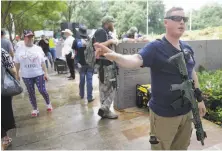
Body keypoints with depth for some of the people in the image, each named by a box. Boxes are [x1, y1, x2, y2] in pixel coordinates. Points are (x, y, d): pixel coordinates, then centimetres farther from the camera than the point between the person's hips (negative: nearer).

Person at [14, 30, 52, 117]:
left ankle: (48, 103, 27)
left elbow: (42, 62, -1)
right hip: (26, 76, 2)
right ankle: (35, 109, 26)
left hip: (39, 74, -1)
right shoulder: (20, 50, 1)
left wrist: (45, 73, -6)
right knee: (31, 93, 10)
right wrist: (17, 74, 6)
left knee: (42, 91, -1)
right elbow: (17, 63, 7)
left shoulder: (38, 48, 0)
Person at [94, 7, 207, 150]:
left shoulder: (188, 49, 3)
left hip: (186, 111, 7)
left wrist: (199, 98, 16)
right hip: (164, 113, -6)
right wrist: (115, 55, -54)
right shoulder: (155, 47, -17)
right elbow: (136, 60, -34)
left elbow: (192, 72, 14)